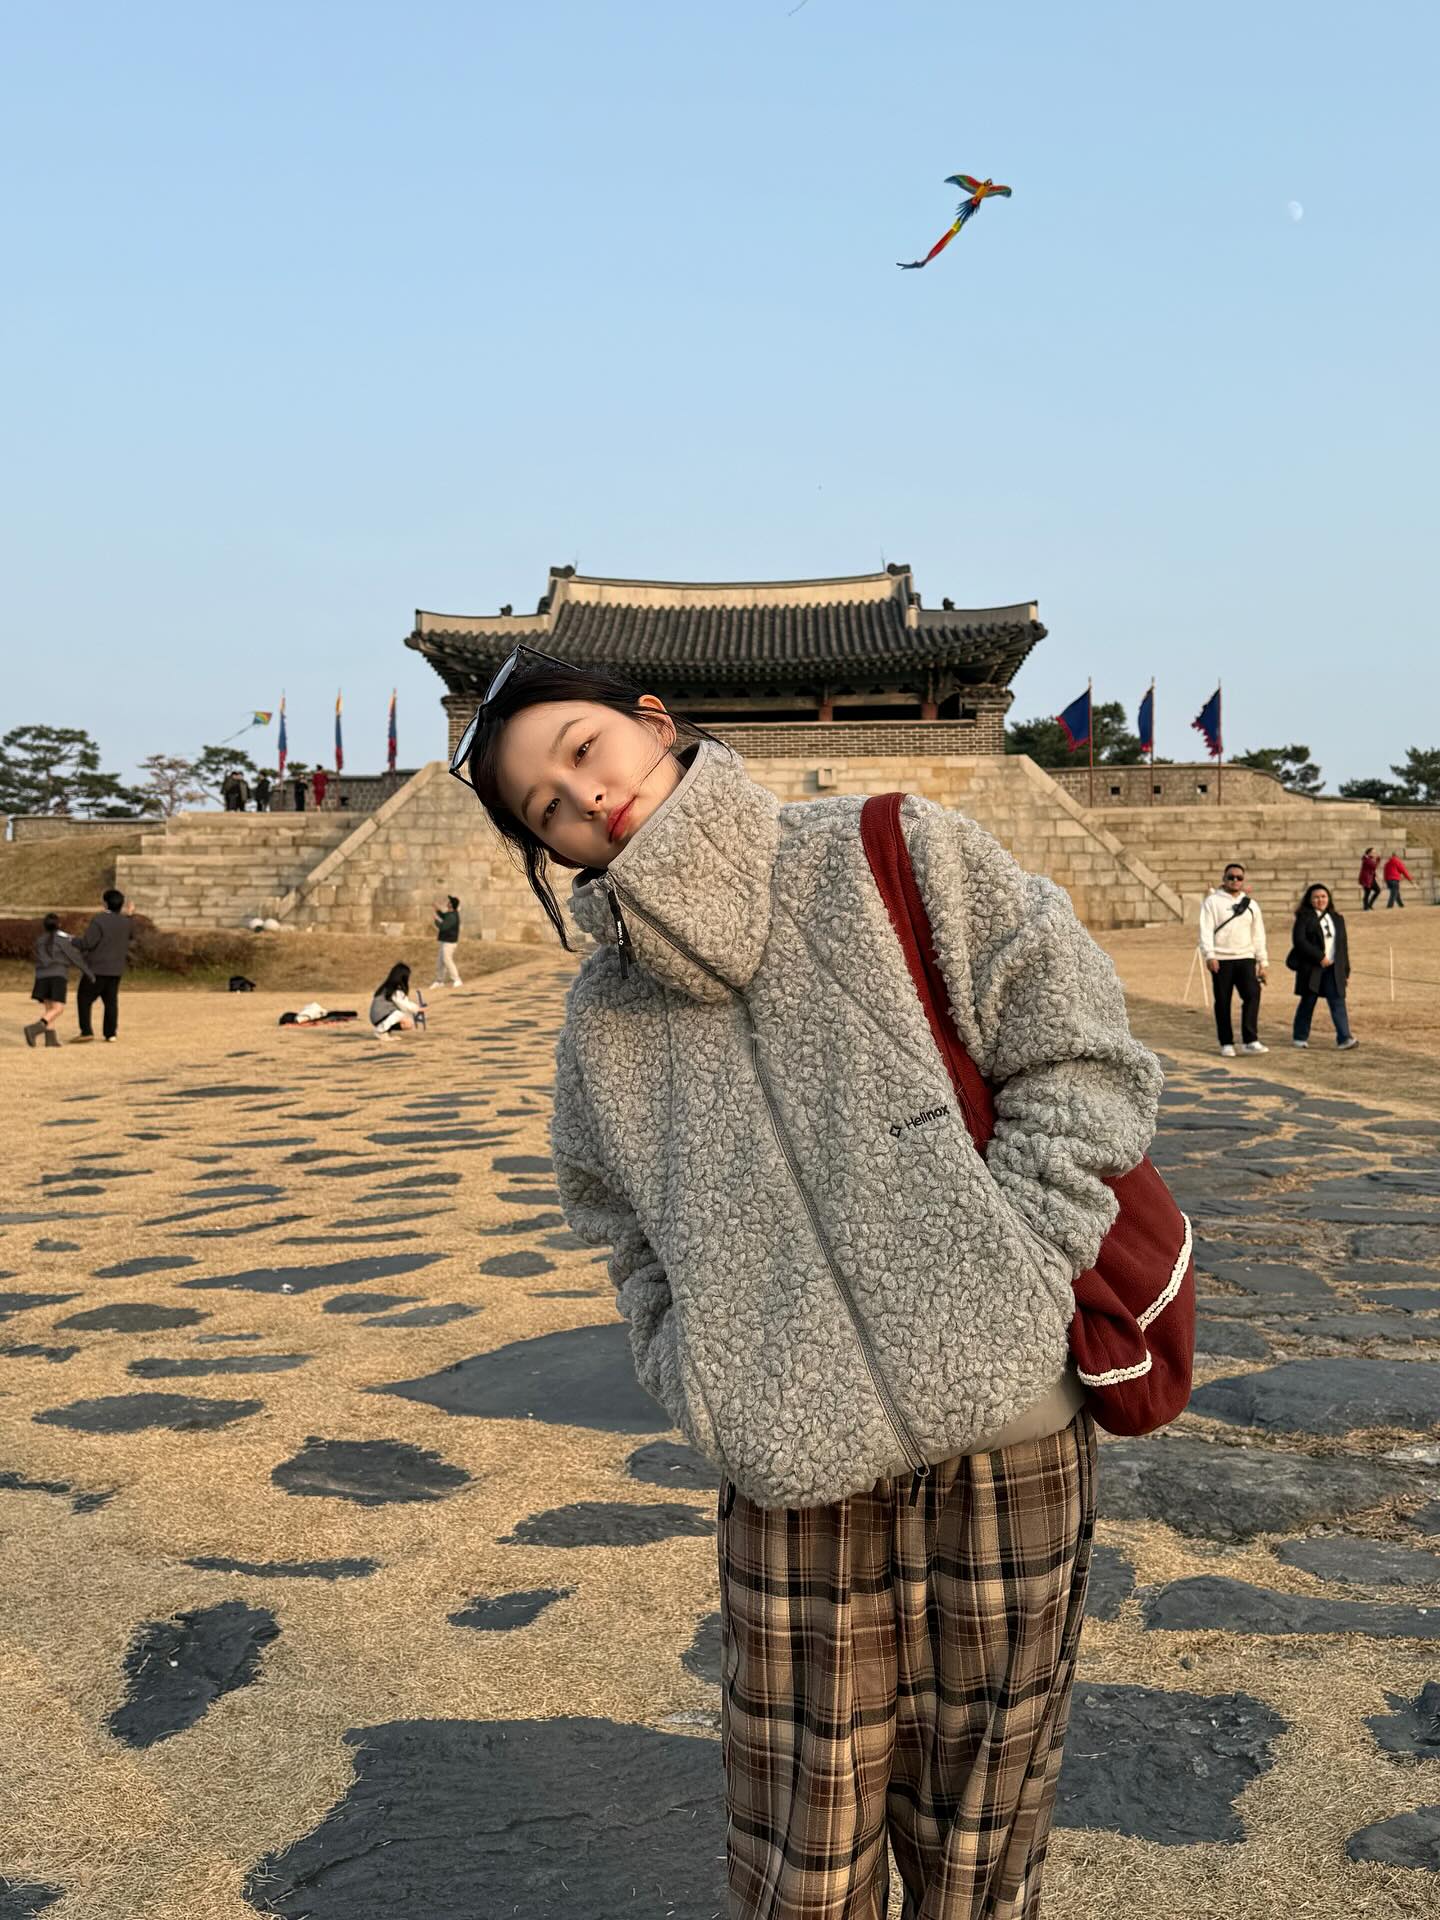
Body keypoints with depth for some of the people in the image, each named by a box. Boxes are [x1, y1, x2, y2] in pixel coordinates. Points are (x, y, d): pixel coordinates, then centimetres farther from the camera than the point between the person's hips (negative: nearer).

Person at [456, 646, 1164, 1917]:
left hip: (1005, 1435, -1)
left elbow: (1082, 1062, -5)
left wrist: (998, 1309, -12)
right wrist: (705, 1392, -2)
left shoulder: (895, 854, -4)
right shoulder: (606, 1018, 5)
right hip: (791, 1480, 2)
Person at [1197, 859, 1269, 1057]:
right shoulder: (1212, 901, 2)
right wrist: (1209, 955, -19)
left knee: (1252, 994, -14)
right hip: (1221, 959, -3)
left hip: (1245, 958, 3)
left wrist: (1263, 963, 13)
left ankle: (1250, 1040, -12)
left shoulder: (1251, 905, 15)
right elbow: (1206, 930, -6)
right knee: (1223, 1002, 1)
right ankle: (1226, 1043, 11)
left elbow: (1258, 935, 18)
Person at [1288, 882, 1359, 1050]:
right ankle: (1300, 1037, 18)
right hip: (1311, 968, -4)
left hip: (1333, 969, 4)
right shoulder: (1304, 917, -3)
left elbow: (1343, 944, 16)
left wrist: (1346, 969, 12)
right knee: (1308, 1002, 5)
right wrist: (1319, 956, -19)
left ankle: (1344, 1038, -12)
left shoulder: (1337, 917, 14)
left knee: (1338, 1002, -7)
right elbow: (1299, 940, -15)